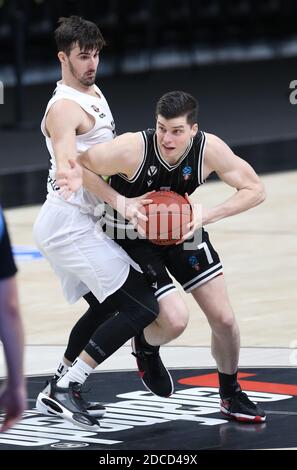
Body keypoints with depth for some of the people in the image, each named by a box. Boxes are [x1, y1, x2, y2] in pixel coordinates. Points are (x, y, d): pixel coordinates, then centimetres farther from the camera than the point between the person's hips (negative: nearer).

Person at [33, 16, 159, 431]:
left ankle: (59, 392, 29)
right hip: (69, 222, -10)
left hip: (78, 222, 10)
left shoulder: (94, 93, 15)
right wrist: (119, 201, -40)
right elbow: (68, 167, -32)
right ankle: (64, 389, -13)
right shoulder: (65, 108, -17)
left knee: (107, 306, 25)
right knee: (142, 306, -14)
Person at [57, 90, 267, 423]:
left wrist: (206, 216, -28)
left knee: (224, 319, 2)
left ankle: (231, 395, 27)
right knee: (174, 321, -19)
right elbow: (76, 163, -20)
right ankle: (145, 347, 19)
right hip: (133, 236, -4)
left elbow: (254, 190, -15)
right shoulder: (132, 149, -33)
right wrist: (77, 177, -43)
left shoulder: (209, 149, -24)